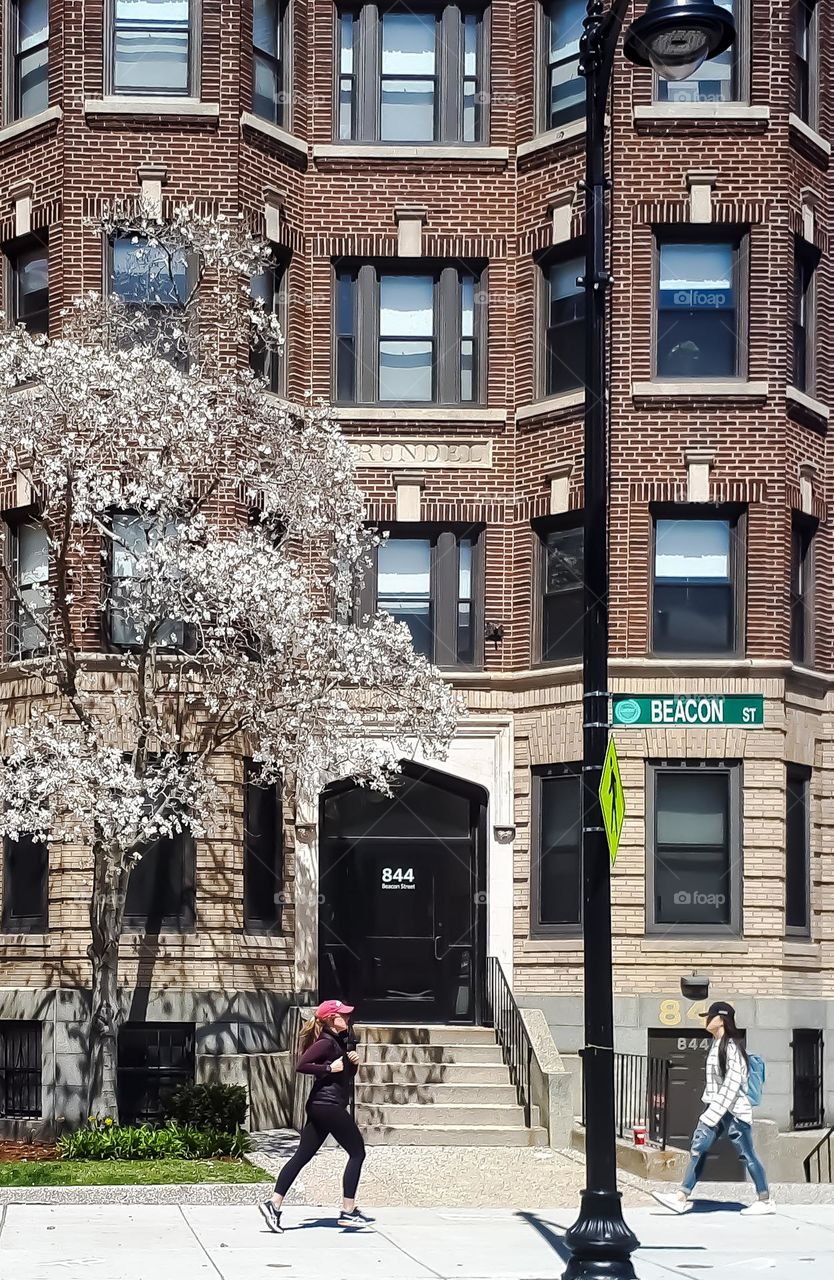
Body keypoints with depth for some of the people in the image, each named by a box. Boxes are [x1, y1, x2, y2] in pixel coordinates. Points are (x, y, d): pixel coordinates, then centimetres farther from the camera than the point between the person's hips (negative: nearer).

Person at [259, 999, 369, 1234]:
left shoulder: (339, 1041, 17)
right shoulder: (326, 1042, -13)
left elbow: (348, 1074, 27)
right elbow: (301, 1065, -24)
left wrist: (353, 1061, 7)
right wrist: (329, 1068, -20)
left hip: (319, 1107, 9)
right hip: (329, 1105, -9)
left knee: (302, 1156, 7)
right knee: (357, 1152, 0)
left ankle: (274, 1203, 2)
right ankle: (348, 1211, 1)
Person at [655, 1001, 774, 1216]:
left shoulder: (732, 1047, -16)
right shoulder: (716, 1045, 13)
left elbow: (732, 1085, -20)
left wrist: (713, 1113, -22)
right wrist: (710, 1111, 19)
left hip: (733, 1110, -9)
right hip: (715, 1108, 9)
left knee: (747, 1155, 1)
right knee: (699, 1149, 2)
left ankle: (765, 1200, 12)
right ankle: (682, 1197, 0)